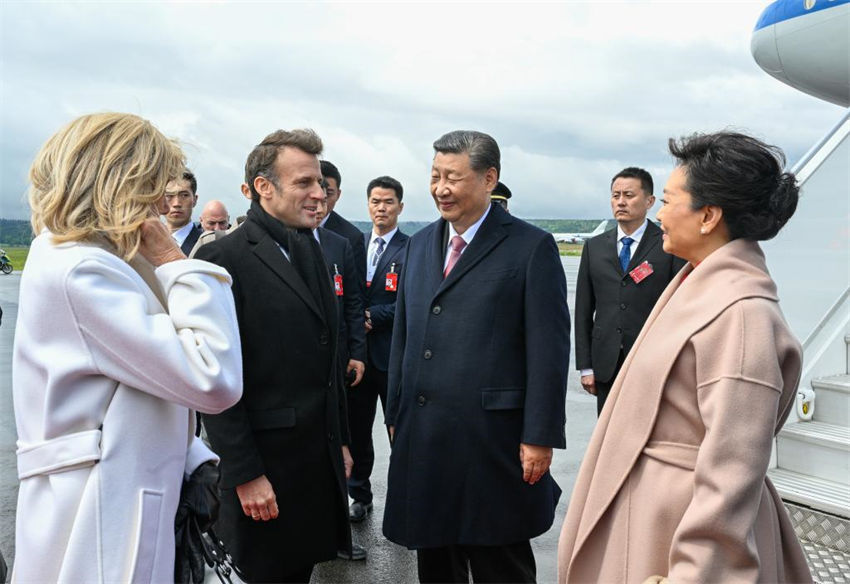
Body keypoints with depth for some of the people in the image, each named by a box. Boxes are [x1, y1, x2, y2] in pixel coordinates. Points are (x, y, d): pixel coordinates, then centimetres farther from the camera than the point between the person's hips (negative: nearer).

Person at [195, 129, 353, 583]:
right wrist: (244, 473, -16)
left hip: (321, 455, 7)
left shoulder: (309, 248, 10)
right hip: (265, 460, -7)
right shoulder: (225, 258, -14)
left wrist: (340, 440, 15)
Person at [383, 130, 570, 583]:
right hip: (422, 439, 6)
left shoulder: (532, 247, -7)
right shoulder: (420, 244, 11)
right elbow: (403, 335, 14)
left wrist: (540, 436, -12)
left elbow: (549, 350, -10)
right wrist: (395, 414, 13)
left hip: (492, 440, -5)